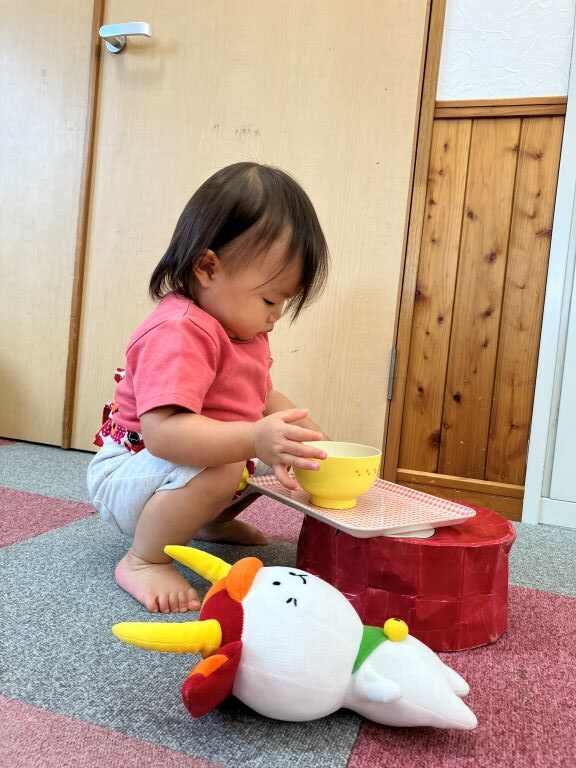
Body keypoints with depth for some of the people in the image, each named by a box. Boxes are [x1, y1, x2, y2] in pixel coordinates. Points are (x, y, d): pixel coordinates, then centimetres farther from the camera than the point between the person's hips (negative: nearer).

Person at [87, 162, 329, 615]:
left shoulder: (242, 326, 4)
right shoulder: (179, 332, -29)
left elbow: (264, 397, 12)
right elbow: (161, 430, -40)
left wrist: (304, 435, -4)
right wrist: (255, 438, -50)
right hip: (129, 471, -9)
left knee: (276, 461, 10)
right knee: (217, 472, -36)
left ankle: (210, 523, 23)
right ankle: (143, 561, -13)